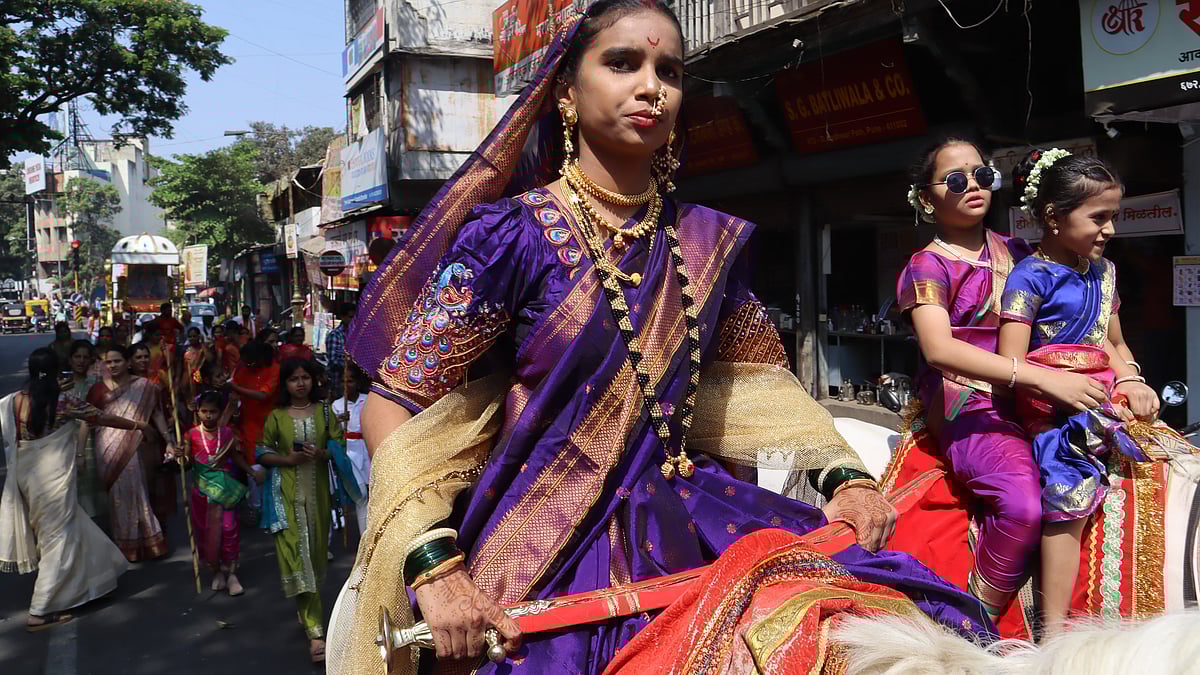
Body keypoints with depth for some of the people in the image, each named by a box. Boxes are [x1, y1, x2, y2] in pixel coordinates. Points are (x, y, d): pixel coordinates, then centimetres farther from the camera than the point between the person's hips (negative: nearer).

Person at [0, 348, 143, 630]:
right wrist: (136, 424, 12)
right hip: (54, 479, -5)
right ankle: (40, 612, 4)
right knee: (59, 539, 4)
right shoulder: (64, 401, -13)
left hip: (25, 477, 6)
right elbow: (102, 419, -3)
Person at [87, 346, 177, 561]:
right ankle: (124, 545, 19)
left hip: (135, 449, -1)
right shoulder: (99, 389, 5)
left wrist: (168, 441, -4)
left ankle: (144, 541, 16)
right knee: (118, 494, 7)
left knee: (138, 492, 2)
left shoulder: (144, 386, 1)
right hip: (109, 452, 1)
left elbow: (157, 414, 3)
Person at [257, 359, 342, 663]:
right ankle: (315, 632, -11)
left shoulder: (324, 412, 3)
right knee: (297, 553, -9)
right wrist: (288, 459, -15)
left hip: (317, 492, 2)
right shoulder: (276, 417, 0)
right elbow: (262, 454, 2)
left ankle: (308, 611, 36)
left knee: (315, 551, 11)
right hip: (287, 493, -2)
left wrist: (322, 454, -17)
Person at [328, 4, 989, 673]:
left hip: (686, 514, 4)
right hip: (546, 540, -3)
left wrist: (846, 474, 1)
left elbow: (760, 376, 17)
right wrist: (436, 567, -21)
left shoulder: (710, 242, 6)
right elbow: (395, 402, -7)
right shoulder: (512, 234, -8)